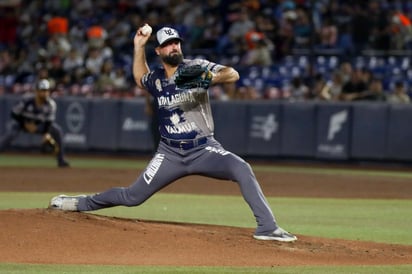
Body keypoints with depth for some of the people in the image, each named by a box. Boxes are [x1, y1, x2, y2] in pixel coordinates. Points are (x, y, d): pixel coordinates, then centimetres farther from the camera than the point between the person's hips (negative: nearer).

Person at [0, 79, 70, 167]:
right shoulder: (27, 100, -29)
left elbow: (49, 121, -14)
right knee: (11, 134, -32)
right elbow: (14, 114, -19)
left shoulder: (51, 104, -21)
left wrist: (46, 134, -27)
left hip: (39, 124, 3)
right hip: (23, 122, -3)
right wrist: (25, 124, -23)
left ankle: (61, 160, -5)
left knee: (57, 131, -16)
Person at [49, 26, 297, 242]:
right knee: (133, 197, 7)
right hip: (170, 154, 3)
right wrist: (139, 47, 16)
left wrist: (209, 79, -40)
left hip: (204, 150, -3)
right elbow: (140, 78, 30)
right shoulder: (155, 78, 5)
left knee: (242, 169, -29)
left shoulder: (196, 67, -8)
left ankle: (267, 227, -29)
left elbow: (233, 75, -21)